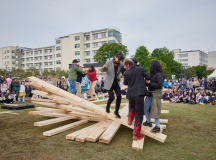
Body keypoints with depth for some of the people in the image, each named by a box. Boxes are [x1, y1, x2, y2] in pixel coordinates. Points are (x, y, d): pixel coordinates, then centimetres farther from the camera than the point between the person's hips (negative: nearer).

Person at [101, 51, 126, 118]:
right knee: (111, 97, -10)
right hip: (109, 83, -3)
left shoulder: (121, 64, -4)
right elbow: (103, 70, -8)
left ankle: (116, 111, 12)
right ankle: (107, 107, 24)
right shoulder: (108, 62, -12)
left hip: (117, 83, 3)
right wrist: (104, 68, -33)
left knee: (119, 96, -7)